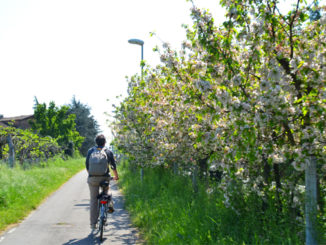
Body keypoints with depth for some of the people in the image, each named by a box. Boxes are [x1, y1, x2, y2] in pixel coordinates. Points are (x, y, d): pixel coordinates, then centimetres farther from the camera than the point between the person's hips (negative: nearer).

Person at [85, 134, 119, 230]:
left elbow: (87, 165, 12)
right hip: (105, 178, -1)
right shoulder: (108, 151, 5)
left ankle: (93, 223, 9)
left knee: (93, 200, 6)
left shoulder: (90, 151, 8)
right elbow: (113, 165, 8)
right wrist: (116, 176, 23)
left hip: (92, 178, 1)